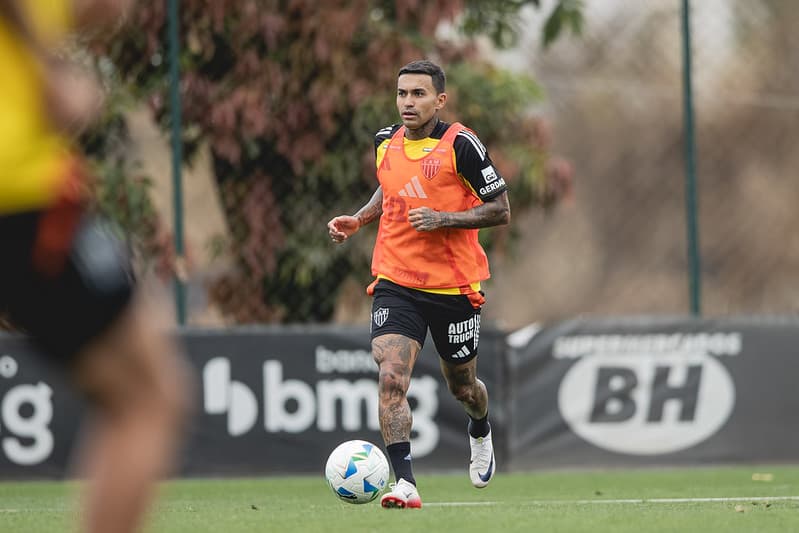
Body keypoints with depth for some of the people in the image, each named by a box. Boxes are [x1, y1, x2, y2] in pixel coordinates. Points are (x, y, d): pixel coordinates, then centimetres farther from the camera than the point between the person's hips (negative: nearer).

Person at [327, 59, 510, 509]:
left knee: (462, 386, 14)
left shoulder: (460, 145, -12)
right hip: (396, 282, 3)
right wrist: (358, 220, 8)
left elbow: (501, 211, -9)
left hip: (454, 286, -3)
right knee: (391, 377, -19)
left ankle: (481, 432, 50)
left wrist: (444, 219, -22)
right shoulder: (386, 142, 3)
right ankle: (405, 484, -21)